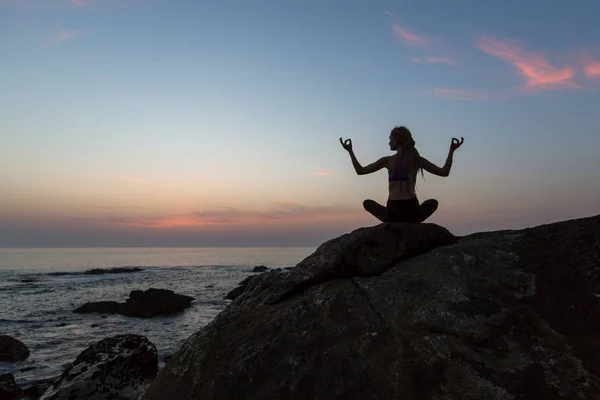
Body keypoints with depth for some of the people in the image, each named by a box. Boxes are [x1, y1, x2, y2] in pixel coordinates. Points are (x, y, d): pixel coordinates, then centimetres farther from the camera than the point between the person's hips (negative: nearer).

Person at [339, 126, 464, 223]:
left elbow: (360, 170, 3)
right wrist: (451, 151, 15)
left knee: (367, 203, 28)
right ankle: (412, 223, 14)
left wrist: (350, 151, 11)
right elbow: (444, 172, 8)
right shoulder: (418, 160, 4)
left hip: (393, 212, -2)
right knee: (433, 202, 35)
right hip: (413, 213, 2)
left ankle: (392, 223, 11)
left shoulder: (388, 160, -1)